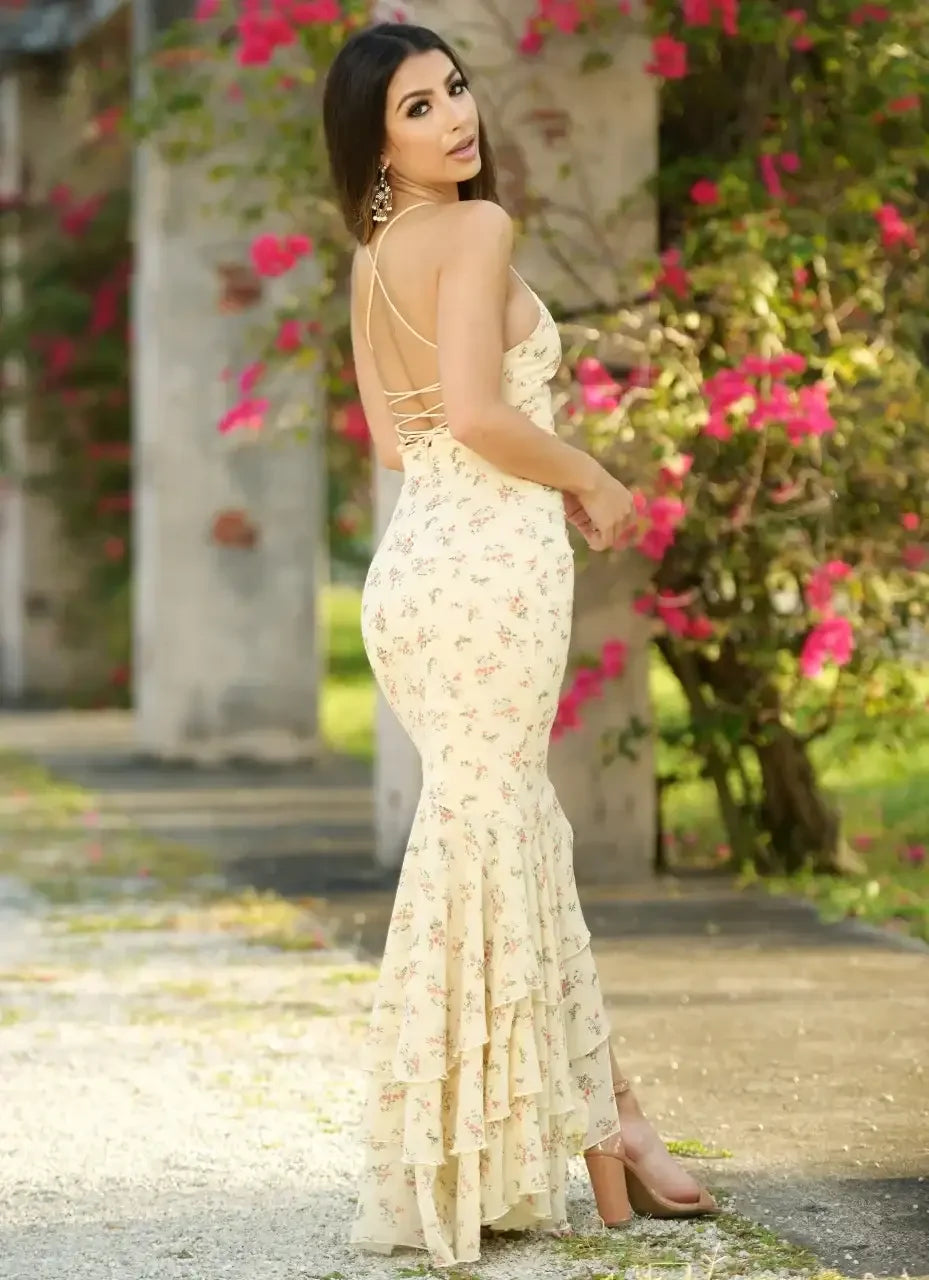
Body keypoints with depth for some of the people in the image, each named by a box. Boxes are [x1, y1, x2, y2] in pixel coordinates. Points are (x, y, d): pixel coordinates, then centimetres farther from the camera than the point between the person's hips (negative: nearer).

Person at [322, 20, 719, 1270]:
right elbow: (476, 410, -21)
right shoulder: (476, 227, -11)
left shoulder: (374, 259, 14)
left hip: (420, 551, 9)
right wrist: (591, 480, -6)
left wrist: (556, 486, 17)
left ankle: (602, 1117, 24)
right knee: (483, 837, -2)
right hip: (492, 557, -9)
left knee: (529, 836, 15)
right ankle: (459, 1164, 4)